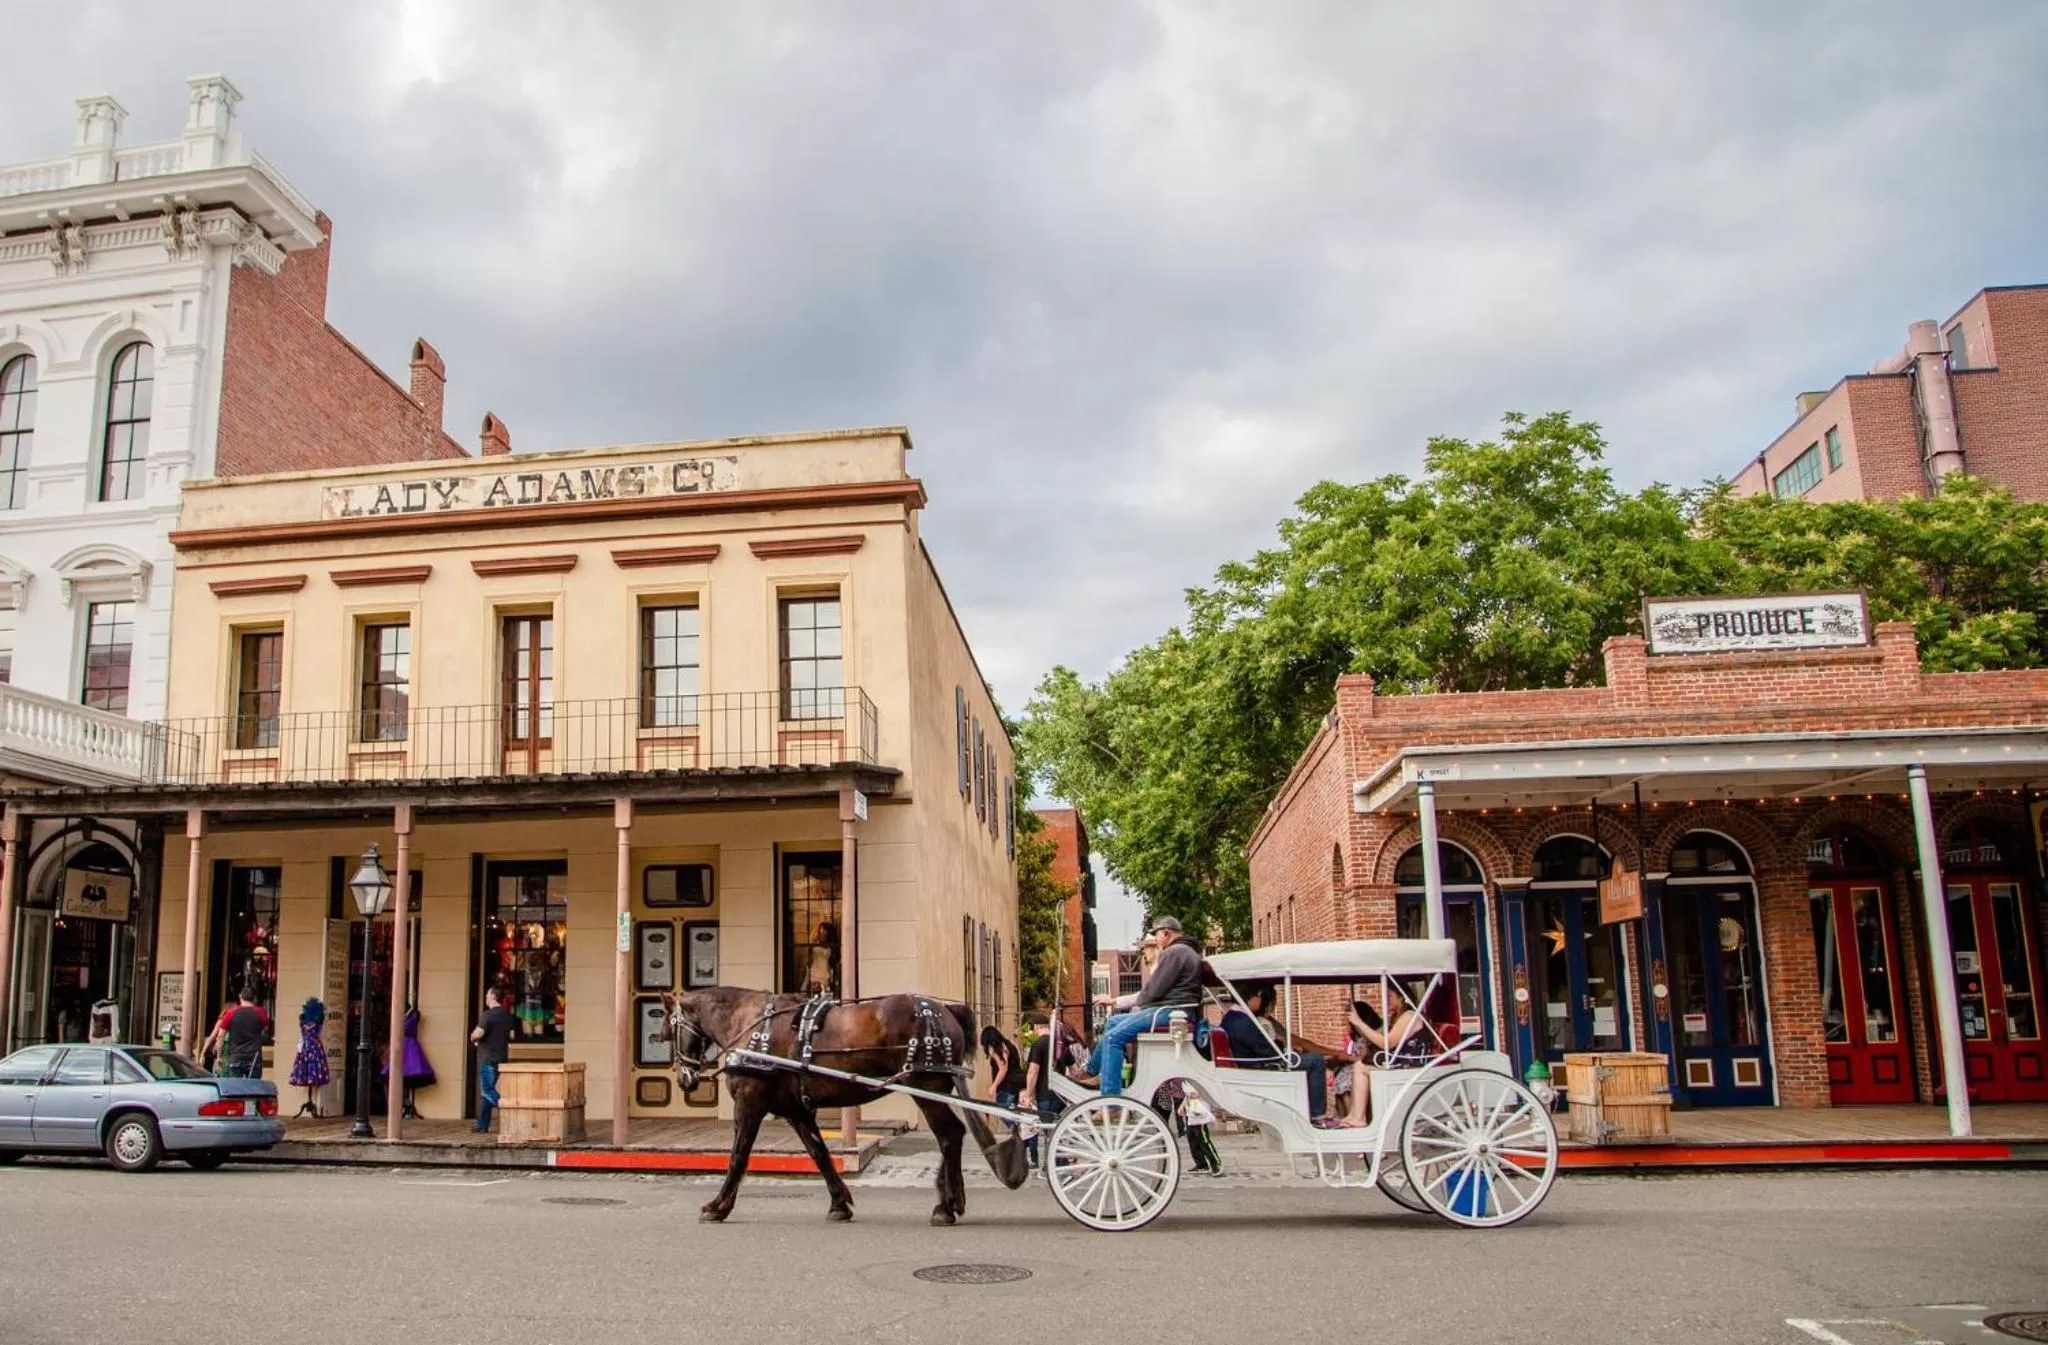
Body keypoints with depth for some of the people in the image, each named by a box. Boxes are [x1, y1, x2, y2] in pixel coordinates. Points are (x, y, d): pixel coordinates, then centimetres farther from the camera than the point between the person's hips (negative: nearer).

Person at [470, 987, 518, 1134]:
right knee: (486, 1091, 15)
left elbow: (478, 1034, -23)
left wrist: (472, 1037, -2)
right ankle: (482, 1126, 19)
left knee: (487, 1091, -5)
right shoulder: (507, 1016, 12)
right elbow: (510, 1036, 21)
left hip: (488, 1059, -8)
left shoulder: (488, 1015, -14)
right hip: (502, 1059, 8)